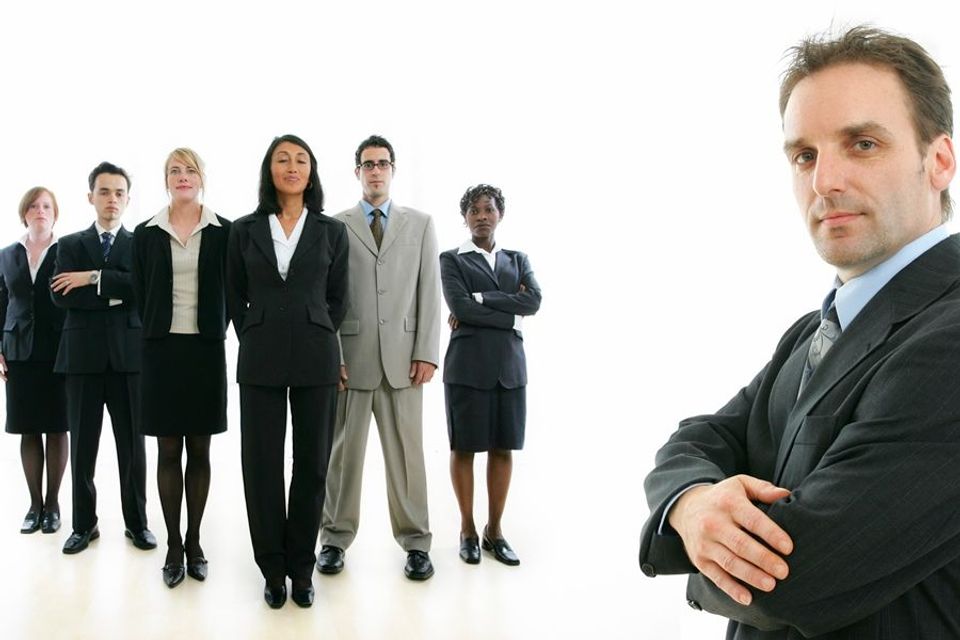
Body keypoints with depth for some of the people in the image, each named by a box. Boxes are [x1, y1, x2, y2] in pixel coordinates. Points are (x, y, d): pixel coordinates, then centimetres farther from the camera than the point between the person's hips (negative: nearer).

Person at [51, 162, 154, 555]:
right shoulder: (70, 245, 11)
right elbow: (61, 295, -4)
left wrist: (94, 279, -13)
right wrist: (117, 294, -9)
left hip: (128, 355, -1)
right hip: (83, 356, 1)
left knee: (132, 445, 5)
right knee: (82, 445, 6)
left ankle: (136, 522, 16)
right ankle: (84, 524, 19)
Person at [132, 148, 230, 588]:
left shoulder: (223, 231, 1)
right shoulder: (145, 234, 5)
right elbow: (140, 294, 8)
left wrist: (217, 331, -1)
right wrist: (156, 331, 2)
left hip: (207, 350, -1)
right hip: (161, 350, 1)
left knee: (200, 450, 6)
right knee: (168, 450, 5)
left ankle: (194, 541, 18)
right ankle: (173, 544, 14)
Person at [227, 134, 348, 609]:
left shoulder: (331, 232, 6)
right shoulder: (244, 231, 7)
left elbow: (337, 298, 9)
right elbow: (235, 297, 10)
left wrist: (317, 340, 3)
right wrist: (253, 342, 4)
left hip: (316, 360, 0)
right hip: (260, 361, 0)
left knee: (312, 464, 5)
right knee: (262, 464, 3)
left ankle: (301, 567, 19)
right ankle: (273, 568, 18)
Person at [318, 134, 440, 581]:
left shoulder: (420, 224, 10)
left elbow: (429, 292, 5)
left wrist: (426, 353, -3)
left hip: (402, 357, 1)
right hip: (349, 357, 0)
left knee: (407, 452, 4)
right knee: (343, 452, 6)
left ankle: (415, 542, 15)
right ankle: (336, 537, 19)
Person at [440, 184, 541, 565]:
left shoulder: (517, 260, 14)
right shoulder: (452, 260, 4)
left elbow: (534, 301, -5)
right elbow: (460, 308, -12)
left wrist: (480, 299, -10)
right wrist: (511, 317, -8)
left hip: (509, 366, 4)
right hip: (467, 366, -3)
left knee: (503, 448, 7)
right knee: (464, 447, 3)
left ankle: (494, 530, 19)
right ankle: (467, 530, 17)